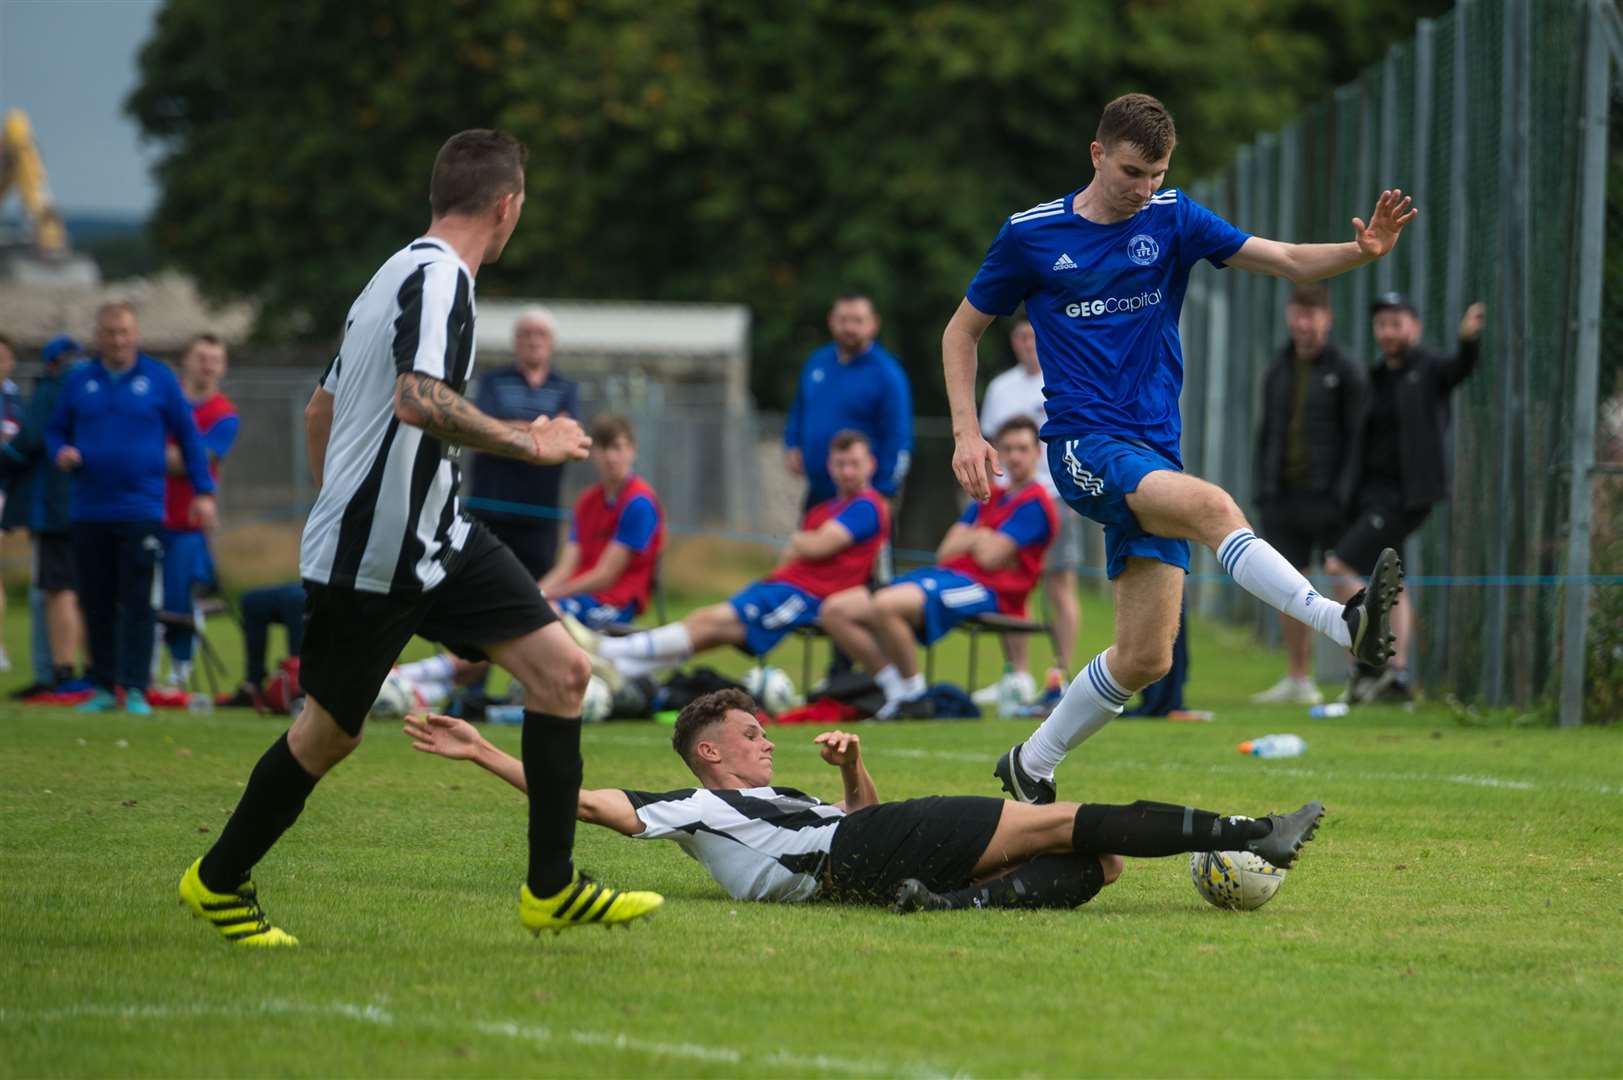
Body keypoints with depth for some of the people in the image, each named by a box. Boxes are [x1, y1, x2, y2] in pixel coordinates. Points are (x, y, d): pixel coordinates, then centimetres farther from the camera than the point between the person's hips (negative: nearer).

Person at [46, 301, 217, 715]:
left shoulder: (159, 378, 3)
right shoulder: (78, 382, 9)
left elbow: (188, 435, 6)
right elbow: (55, 430, 18)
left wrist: (204, 492, 2)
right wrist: (61, 452, -6)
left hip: (140, 508, -3)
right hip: (89, 511, 3)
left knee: (137, 603, -7)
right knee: (96, 604, 5)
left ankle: (136, 689, -7)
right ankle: (103, 686, 13)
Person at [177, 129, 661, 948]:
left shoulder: (401, 273, 15)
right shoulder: (438, 276, -17)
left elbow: (321, 408, 23)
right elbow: (420, 399, -33)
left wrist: (334, 505, 31)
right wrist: (528, 443, -23)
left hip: (438, 541, 9)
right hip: (369, 559, -9)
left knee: (561, 669, -3)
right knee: (330, 733, 6)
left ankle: (551, 890, 0)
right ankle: (216, 882, 27)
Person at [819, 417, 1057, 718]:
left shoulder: (1034, 503, -4)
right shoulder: (989, 499, 23)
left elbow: (989, 558, -12)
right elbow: (946, 552, 17)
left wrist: (972, 538, 8)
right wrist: (977, 538, -1)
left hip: (983, 590, -9)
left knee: (885, 604, -35)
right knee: (836, 610, -3)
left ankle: (915, 697, -21)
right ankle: (896, 689, -3)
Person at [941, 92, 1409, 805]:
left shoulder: (1172, 219, 6)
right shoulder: (1031, 235, 0)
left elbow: (1289, 261, -3)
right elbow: (962, 330, 11)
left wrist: (1362, 251, -22)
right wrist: (966, 433, -1)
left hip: (1152, 452, 5)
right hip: (1084, 444, -5)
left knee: (1145, 659, 1)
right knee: (1212, 506, -33)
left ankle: (1032, 766, 21)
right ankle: (1344, 623, -51)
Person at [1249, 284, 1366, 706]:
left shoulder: (1344, 373, -3)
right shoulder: (1277, 373, 13)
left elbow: (1357, 438, -6)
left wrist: (1342, 493, -14)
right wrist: (1263, 492, 8)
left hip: (1326, 498, -5)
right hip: (1283, 497, 5)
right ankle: (1297, 679, 11)